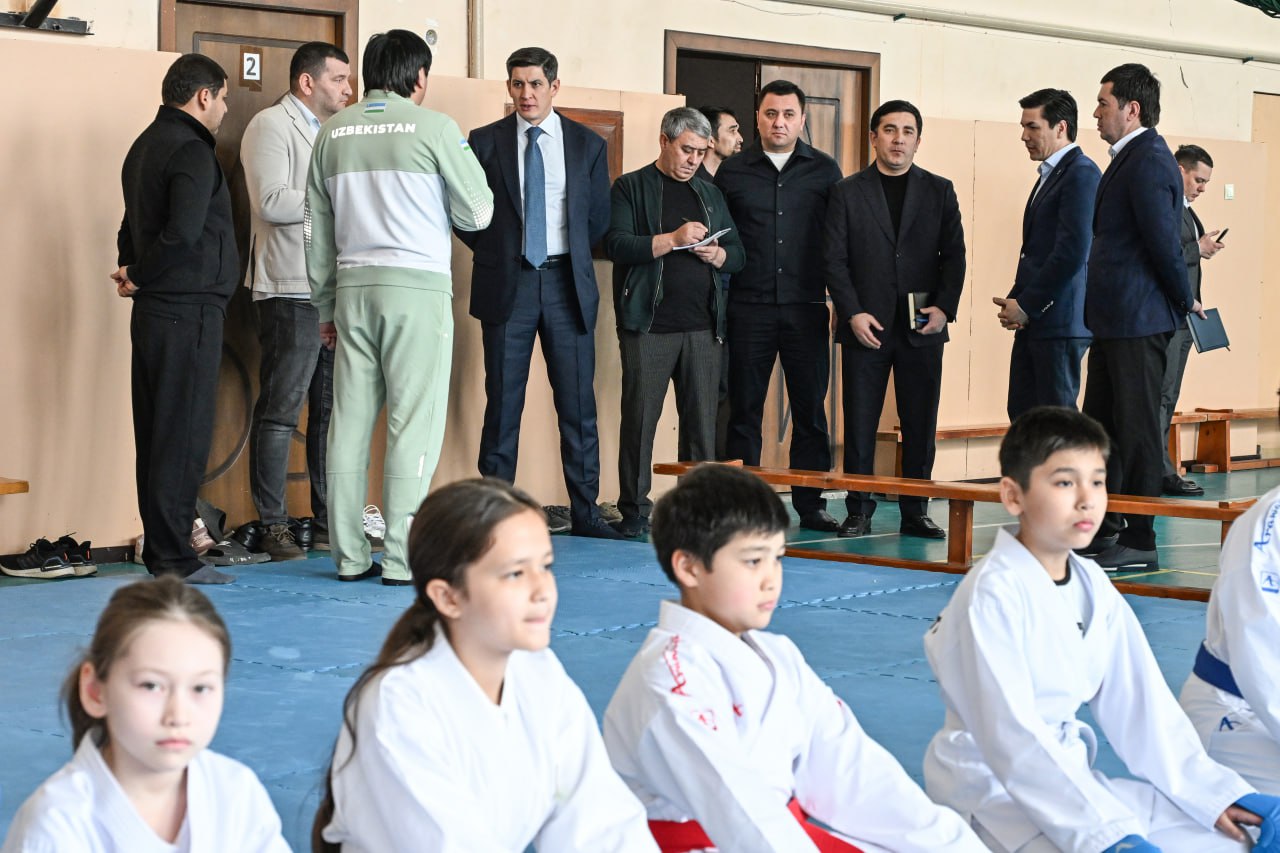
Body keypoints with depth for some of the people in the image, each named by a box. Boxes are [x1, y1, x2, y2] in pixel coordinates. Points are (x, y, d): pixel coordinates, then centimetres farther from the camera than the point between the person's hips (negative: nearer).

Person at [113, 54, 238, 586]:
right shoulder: (191, 150, -13)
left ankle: (160, 552, 15)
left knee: (157, 435, 10)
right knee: (183, 435, -6)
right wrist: (138, 275, -9)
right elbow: (183, 234, -22)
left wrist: (134, 272, 4)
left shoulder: (146, 145, 17)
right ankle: (173, 558, -5)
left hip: (154, 311, 9)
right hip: (189, 310, -9)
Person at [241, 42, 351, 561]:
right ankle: (273, 527, -1)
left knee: (332, 410, 8)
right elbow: (271, 202, -16)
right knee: (280, 411, -5)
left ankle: (328, 523, 13)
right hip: (291, 290, -8)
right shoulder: (271, 126, -4)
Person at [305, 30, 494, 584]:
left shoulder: (333, 132, 9)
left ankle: (349, 555, 9)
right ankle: (402, 558, -6)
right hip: (417, 287, -5)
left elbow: (318, 230, 11)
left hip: (352, 287, 5)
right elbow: (477, 213, 1)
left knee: (350, 418, 6)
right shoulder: (433, 127, -5)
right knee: (414, 419, -3)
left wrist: (326, 307, 18)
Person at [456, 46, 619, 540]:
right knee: (503, 403, 0)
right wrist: (495, 253, 5)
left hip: (567, 285, 1)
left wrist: (573, 259, 11)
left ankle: (585, 512, 8)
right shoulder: (485, 143, 3)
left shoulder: (587, 145, 7)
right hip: (507, 285, -1)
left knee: (578, 403, 2)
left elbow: (599, 217, 14)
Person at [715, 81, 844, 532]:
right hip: (748, 309, 0)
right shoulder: (732, 173, 7)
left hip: (806, 309, 0)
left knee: (810, 410, 2)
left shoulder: (824, 171, 8)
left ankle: (811, 505, 9)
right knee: (744, 410, 2)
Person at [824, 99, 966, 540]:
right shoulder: (847, 192, 6)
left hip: (922, 327, 1)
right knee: (860, 424, 0)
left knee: (921, 425, 3)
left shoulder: (939, 191, 10)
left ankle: (915, 512, 11)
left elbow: (954, 255, 6)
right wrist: (853, 313, -10)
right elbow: (835, 260, 1)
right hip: (865, 327, -1)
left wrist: (944, 307, -7)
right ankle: (859, 512, 8)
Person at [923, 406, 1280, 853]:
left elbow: (1140, 703, 5)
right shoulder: (994, 593, -19)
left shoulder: (1092, 587, 5)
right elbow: (1010, 734, -26)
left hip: (1069, 776, 8)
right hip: (995, 784, -8)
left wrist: (1212, 792, -6)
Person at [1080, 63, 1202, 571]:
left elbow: (1164, 243, -18)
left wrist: (1184, 301, -7)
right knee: (1099, 428, 14)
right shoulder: (1130, 159, 16)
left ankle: (1139, 542, 3)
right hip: (1115, 319, 10)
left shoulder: (1148, 161, -16)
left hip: (1138, 321, -10)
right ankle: (1101, 530, 23)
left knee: (1136, 430, -3)